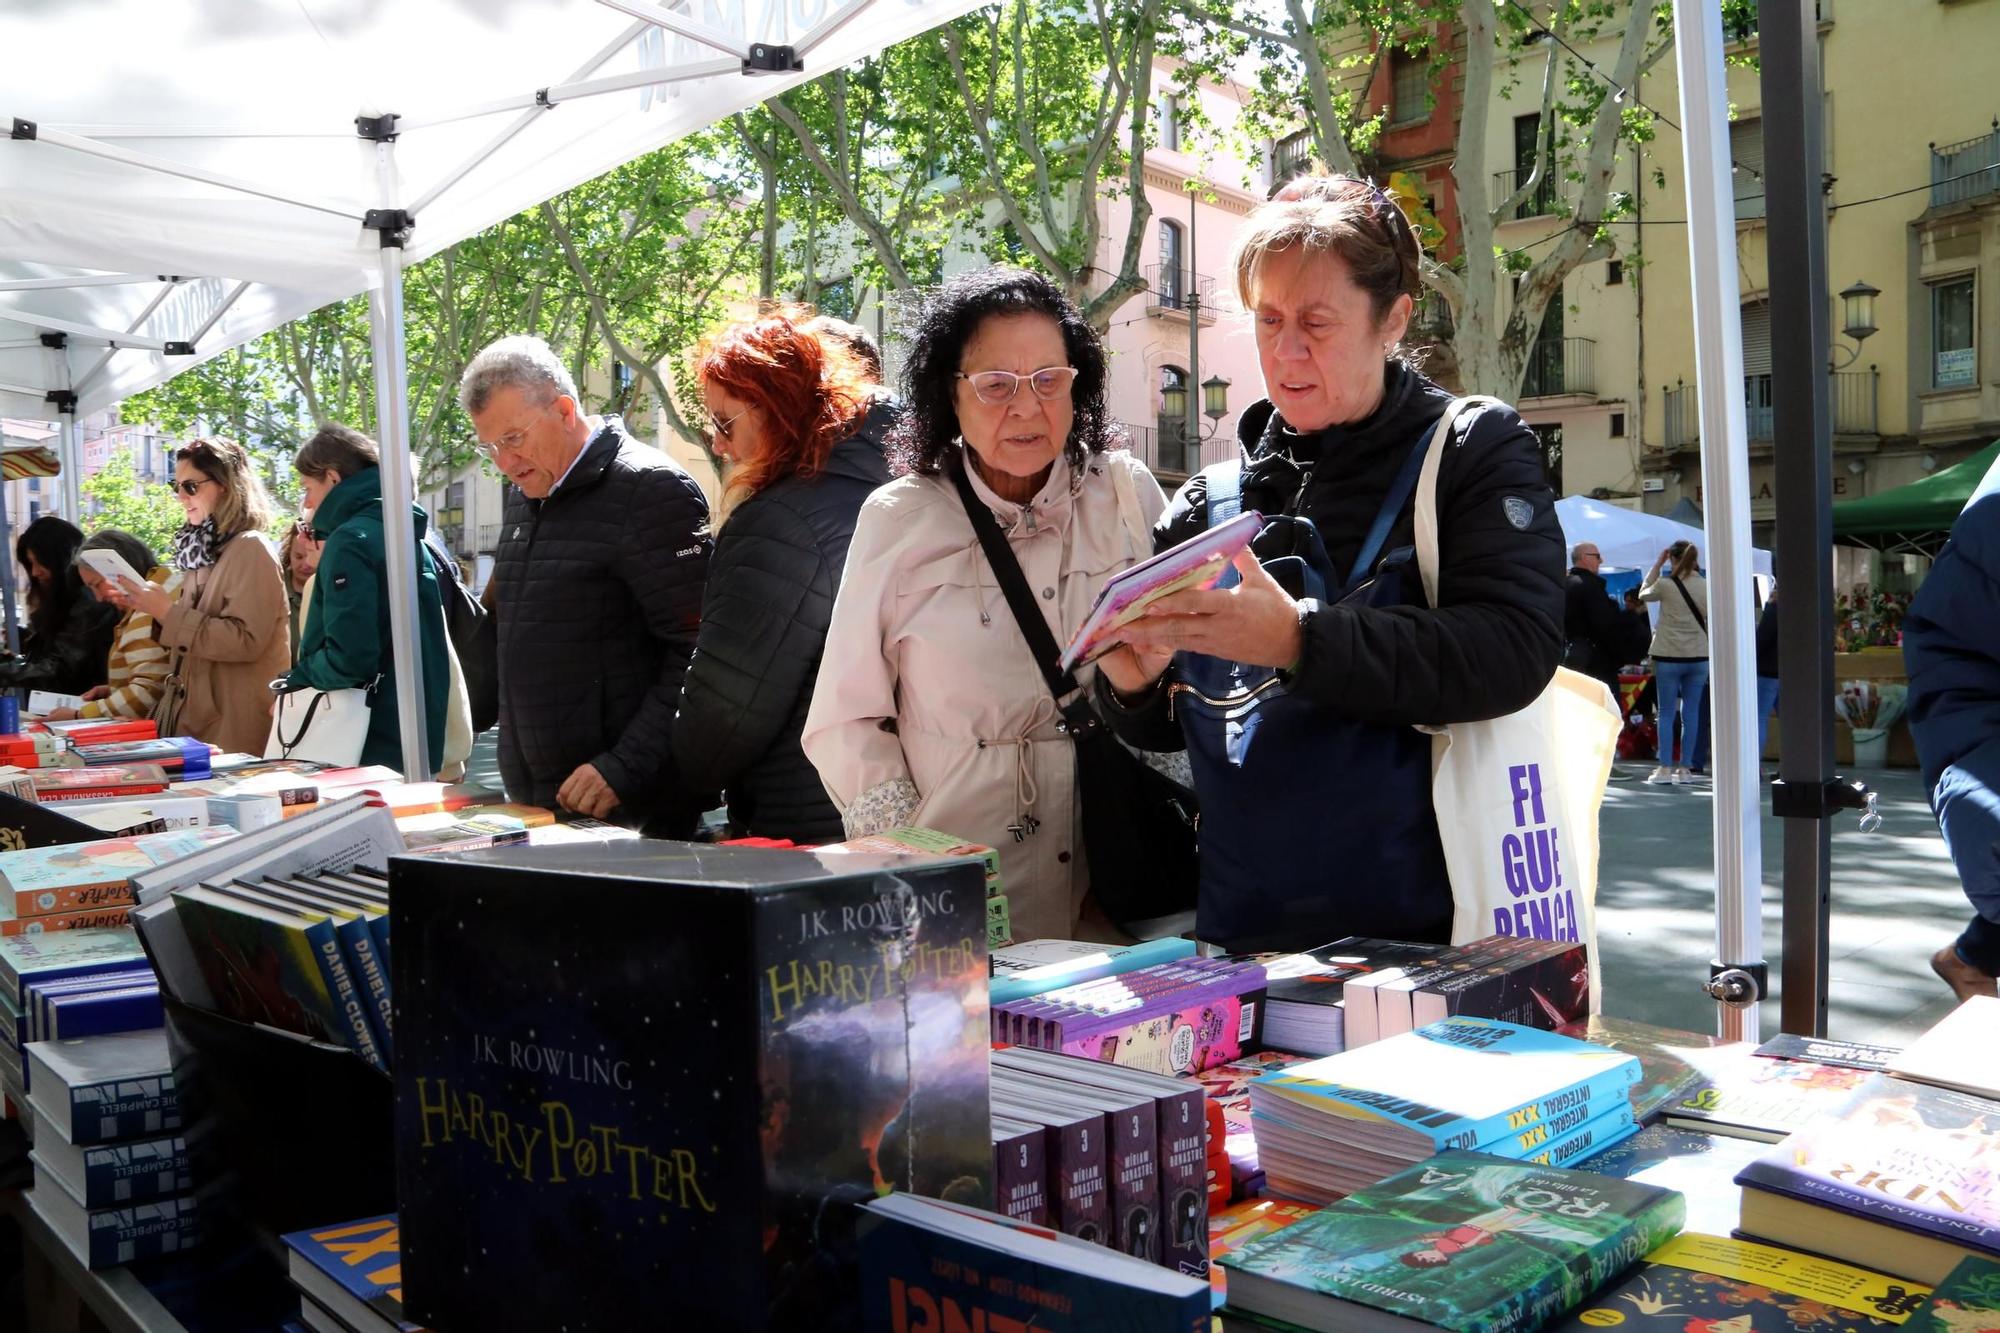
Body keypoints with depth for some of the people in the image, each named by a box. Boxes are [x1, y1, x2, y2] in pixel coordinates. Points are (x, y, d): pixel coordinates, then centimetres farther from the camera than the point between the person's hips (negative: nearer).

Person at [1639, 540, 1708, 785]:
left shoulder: (1666, 585, -10)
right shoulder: (1706, 587, 0)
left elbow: (1643, 594, 11)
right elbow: (1710, 622, 5)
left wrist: (1657, 565, 13)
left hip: (1669, 657, -3)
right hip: (1698, 657, 3)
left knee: (1667, 713, 4)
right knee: (1691, 713, 7)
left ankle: (1665, 768, 4)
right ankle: (1685, 769, 9)